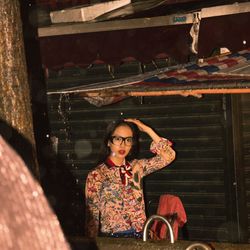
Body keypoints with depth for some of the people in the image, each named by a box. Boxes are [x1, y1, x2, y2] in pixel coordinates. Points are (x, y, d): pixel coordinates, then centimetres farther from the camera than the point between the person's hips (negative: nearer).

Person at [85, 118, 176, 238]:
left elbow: (169, 156, 5)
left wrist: (147, 130, 6)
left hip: (139, 236, 4)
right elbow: (92, 217, -1)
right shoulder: (96, 175, -2)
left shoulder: (136, 167, 11)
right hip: (111, 238, -4)